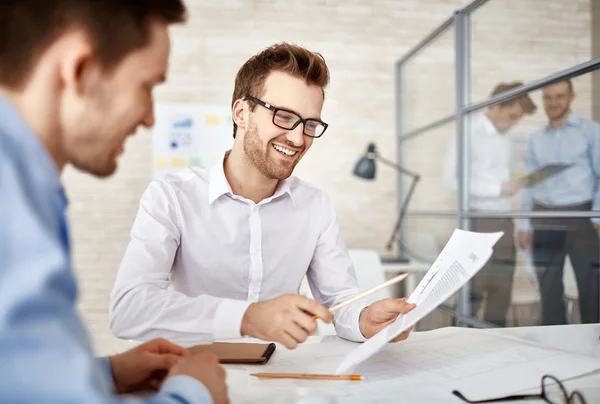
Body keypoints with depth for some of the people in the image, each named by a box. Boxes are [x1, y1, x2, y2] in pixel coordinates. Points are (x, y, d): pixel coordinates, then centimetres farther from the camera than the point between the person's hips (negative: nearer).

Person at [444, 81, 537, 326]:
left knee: (502, 286, 10)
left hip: (504, 220, 7)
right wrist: (499, 188, -17)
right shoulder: (470, 132, -10)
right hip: (478, 220, -7)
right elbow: (452, 178, -17)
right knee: (474, 287, -3)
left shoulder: (504, 137, 12)